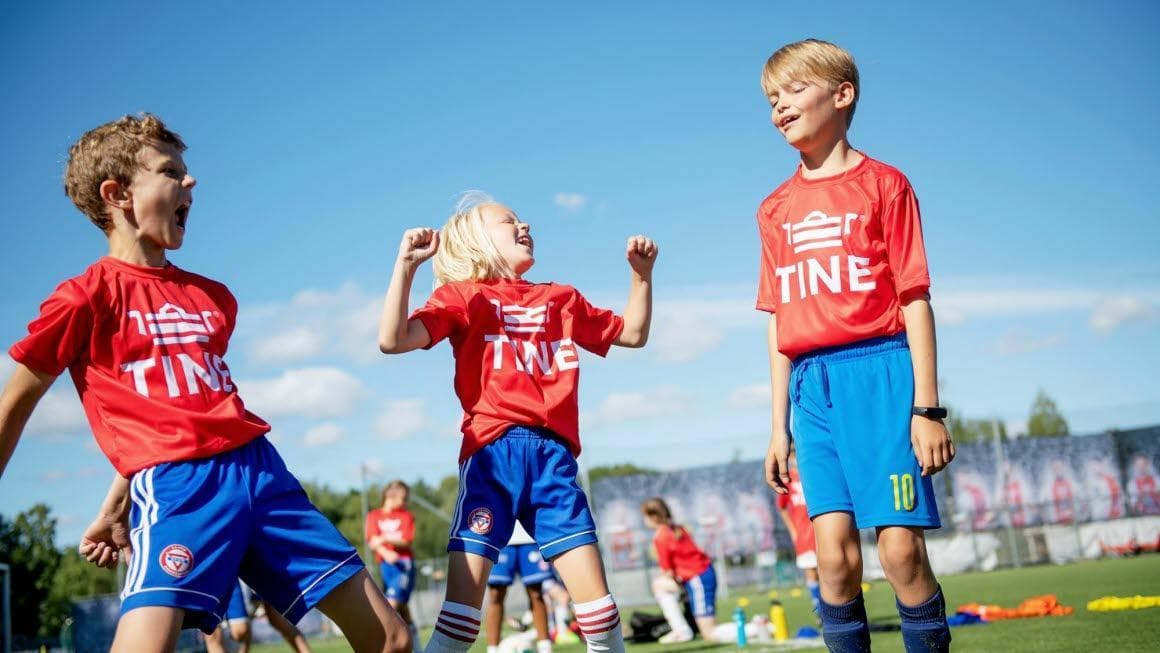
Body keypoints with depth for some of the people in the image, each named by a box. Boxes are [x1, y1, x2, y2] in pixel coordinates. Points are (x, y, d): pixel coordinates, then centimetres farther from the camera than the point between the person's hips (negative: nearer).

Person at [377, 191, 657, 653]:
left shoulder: (561, 299, 21)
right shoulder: (463, 296, 7)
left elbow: (632, 333, 30)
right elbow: (393, 340, -7)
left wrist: (642, 272, 19)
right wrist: (406, 263, -14)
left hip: (553, 456, 3)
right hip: (492, 452, -3)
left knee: (592, 587, -2)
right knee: (466, 586, -9)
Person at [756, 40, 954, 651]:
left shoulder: (882, 184, 4)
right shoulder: (775, 209, 17)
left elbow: (915, 299, 0)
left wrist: (927, 406, -7)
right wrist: (779, 427, 15)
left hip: (880, 369, -4)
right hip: (812, 384, 4)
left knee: (901, 547, -10)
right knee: (834, 552, -4)